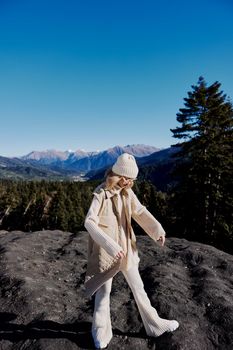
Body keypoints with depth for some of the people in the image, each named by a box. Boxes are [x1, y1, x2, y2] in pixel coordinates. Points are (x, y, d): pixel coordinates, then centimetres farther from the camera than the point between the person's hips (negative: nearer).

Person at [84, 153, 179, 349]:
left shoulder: (127, 192, -2)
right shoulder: (101, 194, -20)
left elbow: (140, 212, 4)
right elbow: (89, 222, -29)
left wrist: (158, 229, -10)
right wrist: (110, 246, -37)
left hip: (126, 247, 6)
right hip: (105, 250, -5)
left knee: (138, 286, 19)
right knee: (104, 290, 13)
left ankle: (154, 323, 39)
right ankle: (100, 331, 37)